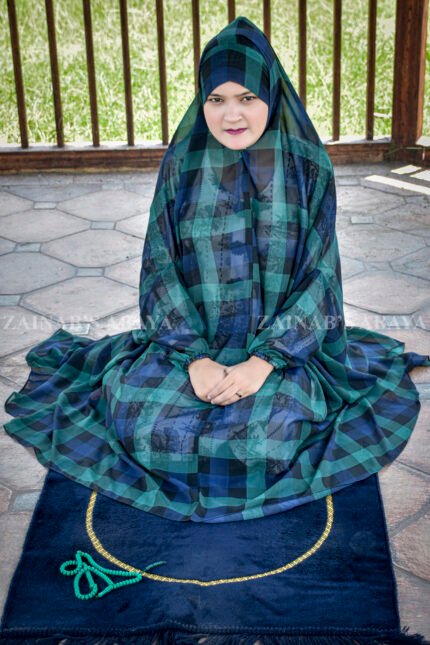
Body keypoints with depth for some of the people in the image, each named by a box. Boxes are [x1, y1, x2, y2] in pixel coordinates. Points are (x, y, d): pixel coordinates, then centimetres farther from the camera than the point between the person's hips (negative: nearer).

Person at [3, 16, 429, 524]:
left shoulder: (306, 166, -6)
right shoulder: (182, 163, -2)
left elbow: (320, 273, -8)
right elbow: (160, 266, -5)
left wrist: (266, 359, -20)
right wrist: (195, 356, -19)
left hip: (283, 341, -1)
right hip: (194, 337, 1)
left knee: (268, 437, -26)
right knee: (143, 422, -22)